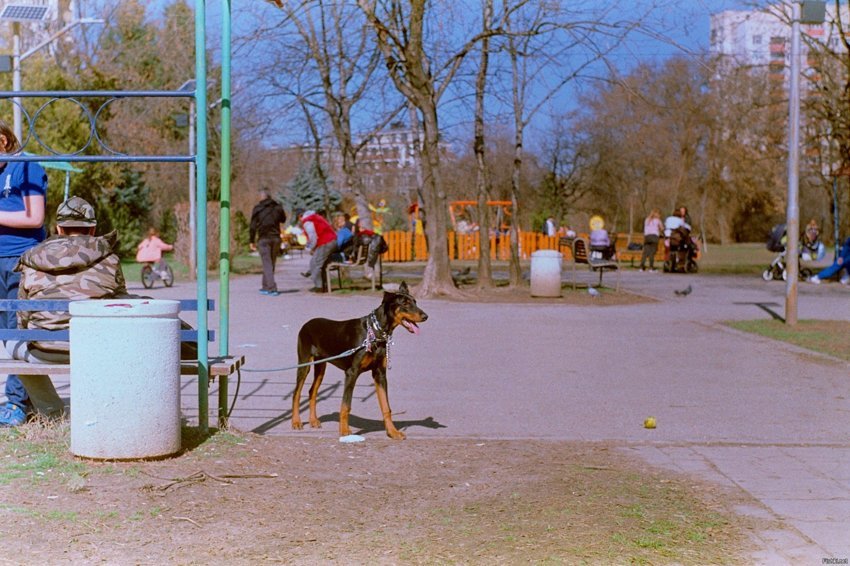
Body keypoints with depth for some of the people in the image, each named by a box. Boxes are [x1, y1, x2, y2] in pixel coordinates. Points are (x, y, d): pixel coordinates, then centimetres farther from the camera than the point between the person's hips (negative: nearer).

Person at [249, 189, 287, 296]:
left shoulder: (257, 209, -5)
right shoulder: (278, 207, 4)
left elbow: (253, 226, -6)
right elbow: (283, 220, 21)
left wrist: (252, 241, -1)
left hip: (263, 239, -4)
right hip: (276, 238, 4)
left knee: (267, 264, -4)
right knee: (270, 264, 15)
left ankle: (272, 288, -14)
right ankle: (265, 287, 24)